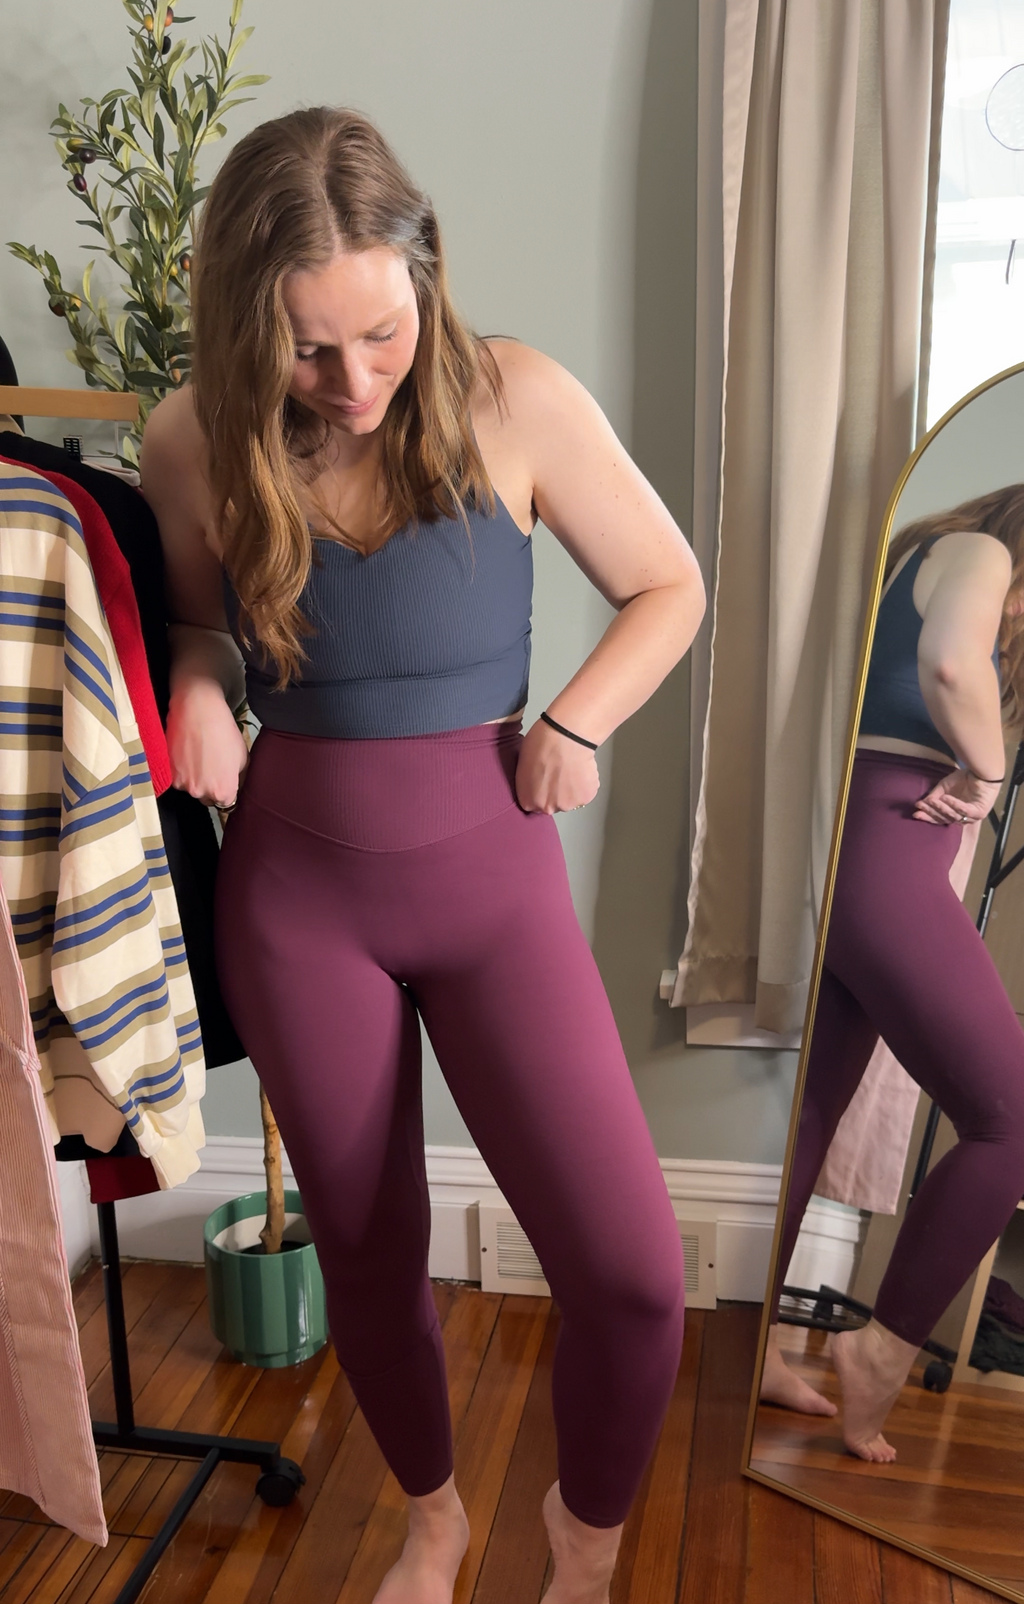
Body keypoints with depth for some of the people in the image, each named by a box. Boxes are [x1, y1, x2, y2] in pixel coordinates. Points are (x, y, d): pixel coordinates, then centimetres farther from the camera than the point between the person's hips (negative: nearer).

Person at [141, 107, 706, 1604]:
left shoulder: (514, 401, -10)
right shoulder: (194, 443, -5)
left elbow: (669, 589, 2)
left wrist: (572, 725, -13)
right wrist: (197, 684, -8)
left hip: (491, 879, -1)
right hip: (293, 892, 2)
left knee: (633, 1274, -9)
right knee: (367, 1255, 14)